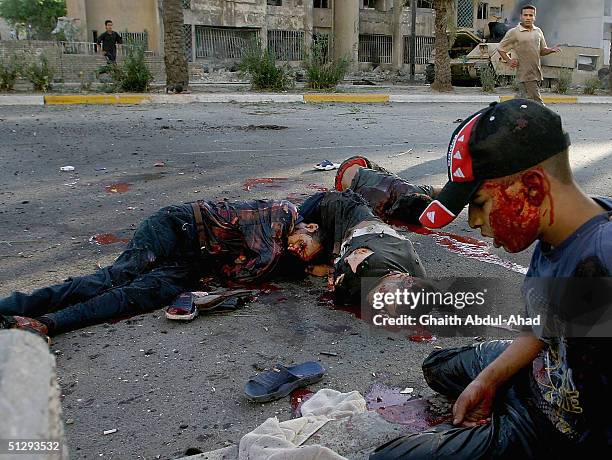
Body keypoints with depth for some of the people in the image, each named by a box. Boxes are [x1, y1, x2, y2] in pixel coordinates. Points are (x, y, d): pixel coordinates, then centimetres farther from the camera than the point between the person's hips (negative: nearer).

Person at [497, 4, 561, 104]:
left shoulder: (538, 31, 15)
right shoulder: (513, 32, -3)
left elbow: (542, 50, 22)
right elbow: (500, 49, 4)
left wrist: (551, 50, 2)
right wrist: (509, 61, -8)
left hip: (536, 73, 6)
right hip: (525, 74, -6)